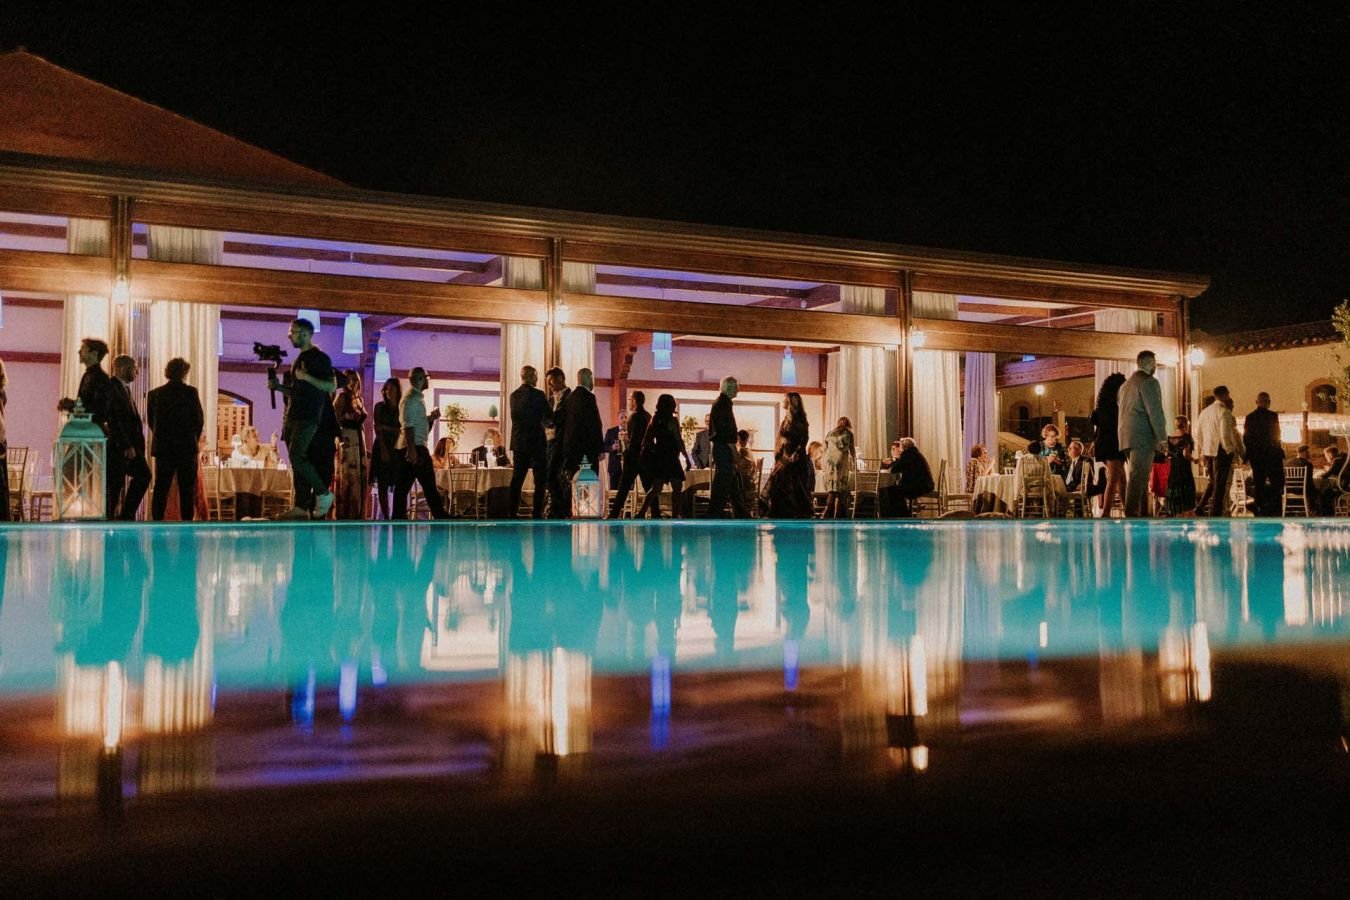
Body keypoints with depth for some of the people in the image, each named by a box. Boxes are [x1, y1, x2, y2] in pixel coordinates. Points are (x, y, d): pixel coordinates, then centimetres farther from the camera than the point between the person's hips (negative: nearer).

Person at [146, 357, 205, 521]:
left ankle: (157, 519, 6)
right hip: (186, 447, -3)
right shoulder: (190, 392, -7)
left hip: (162, 447, 3)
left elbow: (151, 421, 7)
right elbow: (199, 419, -4)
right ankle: (187, 520, 1)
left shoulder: (154, 394, 2)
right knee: (187, 488, 3)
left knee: (161, 486, 8)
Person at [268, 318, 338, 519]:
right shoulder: (299, 359, 20)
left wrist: (307, 377, -20)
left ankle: (324, 493, -6)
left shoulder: (320, 358, -6)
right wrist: (278, 386, 11)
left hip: (308, 417, -9)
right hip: (293, 417, 9)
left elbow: (332, 386, -13)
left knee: (296, 456, -18)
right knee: (297, 460, 7)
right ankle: (301, 506, 9)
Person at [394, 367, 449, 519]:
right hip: (414, 448, -10)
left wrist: (431, 417, 10)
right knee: (429, 485, -6)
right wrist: (411, 449, -25)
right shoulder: (411, 398, -11)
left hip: (415, 447, 10)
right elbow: (408, 426, -19)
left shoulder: (417, 398, 20)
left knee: (403, 486, 7)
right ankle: (441, 517, -3)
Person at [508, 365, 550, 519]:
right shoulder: (538, 394, -10)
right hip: (536, 441, -6)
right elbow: (549, 416, -5)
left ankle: (513, 512, 8)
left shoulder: (514, 395, 7)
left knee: (517, 478, 9)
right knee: (540, 480, 0)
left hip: (518, 442, 6)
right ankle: (537, 512, -5)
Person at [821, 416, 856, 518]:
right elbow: (852, 450, 8)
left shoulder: (830, 434, 19)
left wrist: (824, 465, 24)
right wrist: (854, 465, 15)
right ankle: (838, 516, -8)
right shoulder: (848, 433, 8)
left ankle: (828, 513, -9)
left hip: (829, 461, 4)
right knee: (841, 488, -2)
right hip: (841, 461, -4)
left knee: (831, 487, 3)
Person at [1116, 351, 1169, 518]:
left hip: (1127, 437, 9)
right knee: (1138, 477, -11)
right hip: (1142, 438, -9)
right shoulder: (1149, 382, -7)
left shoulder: (1126, 384, 21)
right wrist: (1162, 437, -10)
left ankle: (1142, 514, 14)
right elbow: (1155, 411, -14)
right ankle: (1131, 514, -16)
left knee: (1138, 478, 12)